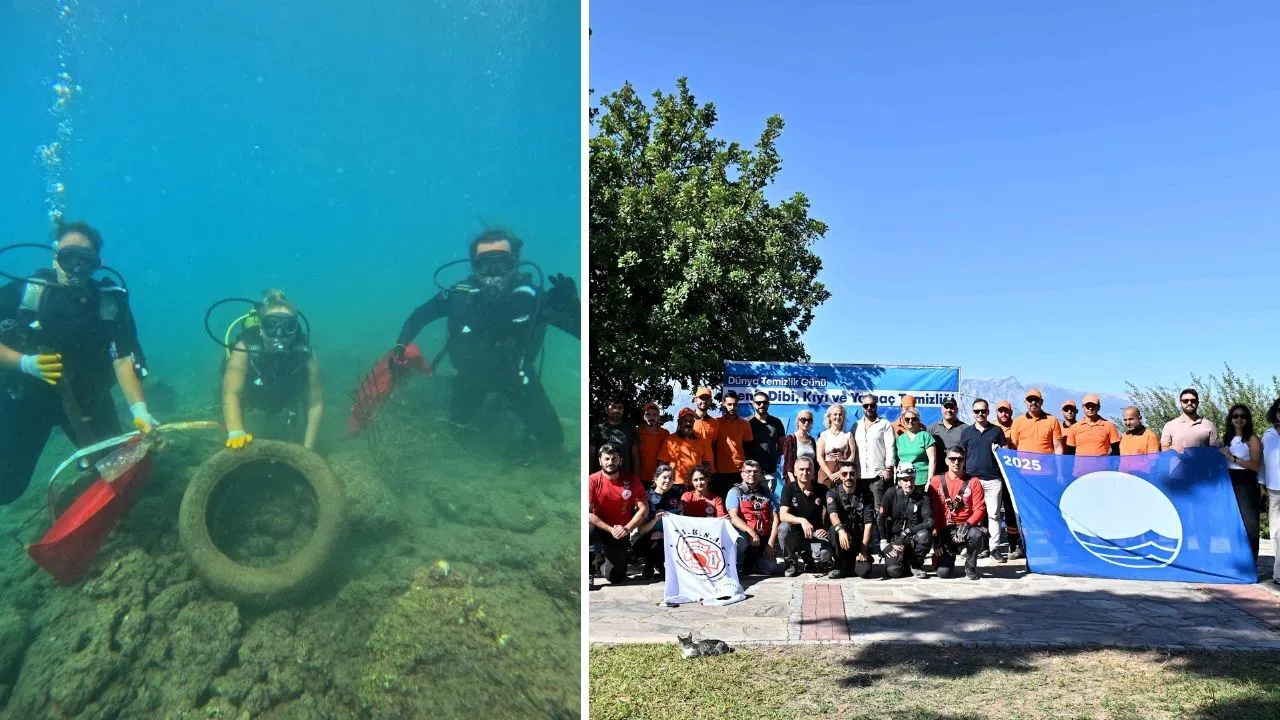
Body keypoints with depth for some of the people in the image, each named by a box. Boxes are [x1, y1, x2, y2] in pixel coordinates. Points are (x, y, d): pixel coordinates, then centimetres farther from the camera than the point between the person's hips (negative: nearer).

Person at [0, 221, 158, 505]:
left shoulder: (112, 300, -13)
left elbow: (124, 359, -20)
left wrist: (139, 410, -33)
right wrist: (25, 363, -31)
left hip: (87, 399, 1)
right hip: (27, 397, -1)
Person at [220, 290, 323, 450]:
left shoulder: (305, 353, -35)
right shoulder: (245, 349, -39)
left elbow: (316, 403, -28)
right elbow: (231, 394, -49)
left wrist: (307, 449, -32)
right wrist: (236, 432, -68)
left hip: (287, 402, 0)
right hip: (250, 400, 0)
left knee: (294, 442, 1)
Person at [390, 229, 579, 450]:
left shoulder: (531, 298, -33)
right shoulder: (459, 295, -28)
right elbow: (419, 317, -9)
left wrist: (570, 303, -53)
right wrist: (400, 346, -23)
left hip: (515, 374, -1)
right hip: (471, 373, 1)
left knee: (551, 439, 1)